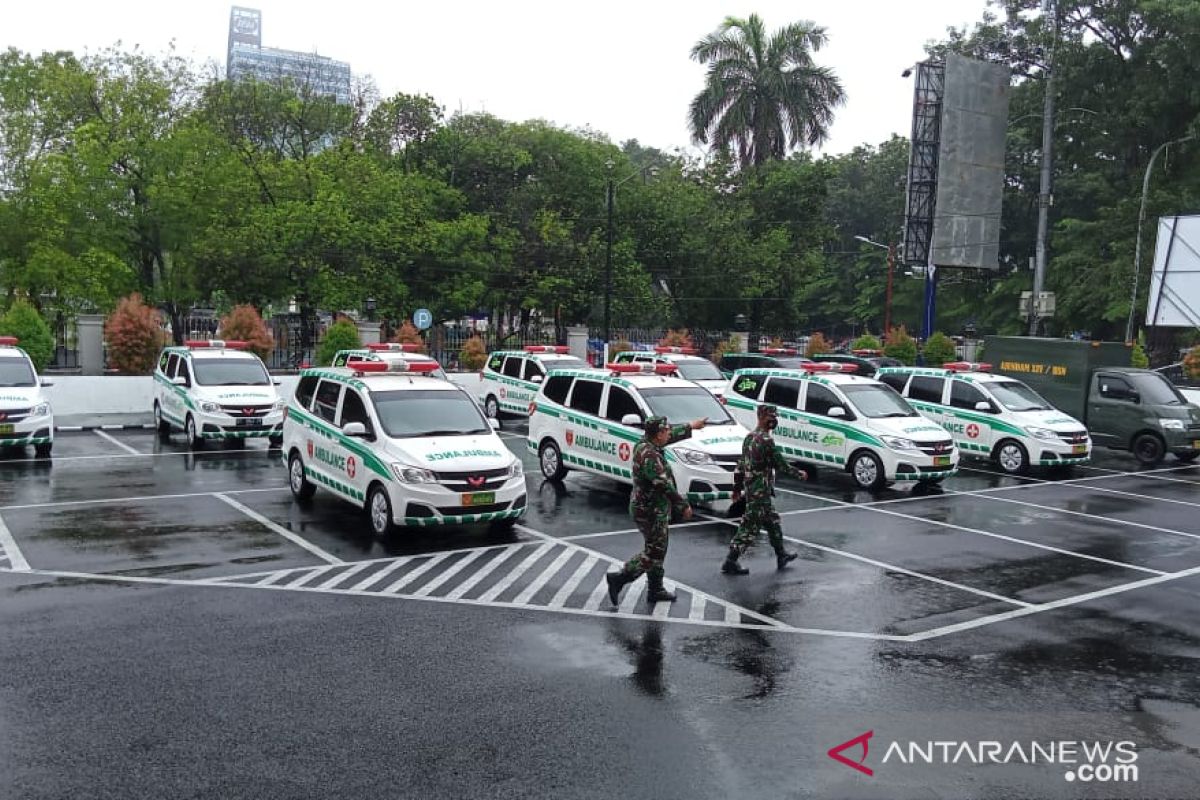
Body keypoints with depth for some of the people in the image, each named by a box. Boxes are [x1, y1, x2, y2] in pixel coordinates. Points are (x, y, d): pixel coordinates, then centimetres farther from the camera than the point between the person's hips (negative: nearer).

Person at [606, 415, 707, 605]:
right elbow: (664, 486, -26)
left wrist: (691, 426, 33)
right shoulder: (649, 456, -26)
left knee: (657, 551, 17)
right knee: (654, 552, -3)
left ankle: (656, 590, 25)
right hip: (651, 511, -10)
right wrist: (683, 506, -17)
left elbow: (673, 435, 22)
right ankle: (619, 578, 0)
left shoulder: (645, 444, 4)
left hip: (650, 508, 10)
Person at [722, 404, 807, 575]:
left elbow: (741, 464, 15)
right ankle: (730, 562, 0)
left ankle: (782, 555, 31)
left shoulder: (749, 437, 10)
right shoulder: (766, 440, -19)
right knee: (750, 526, -4)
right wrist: (799, 474, -1)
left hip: (750, 488, 10)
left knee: (772, 521, 20)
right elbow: (780, 464, -15)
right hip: (760, 490, -10)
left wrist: (737, 487, 20)